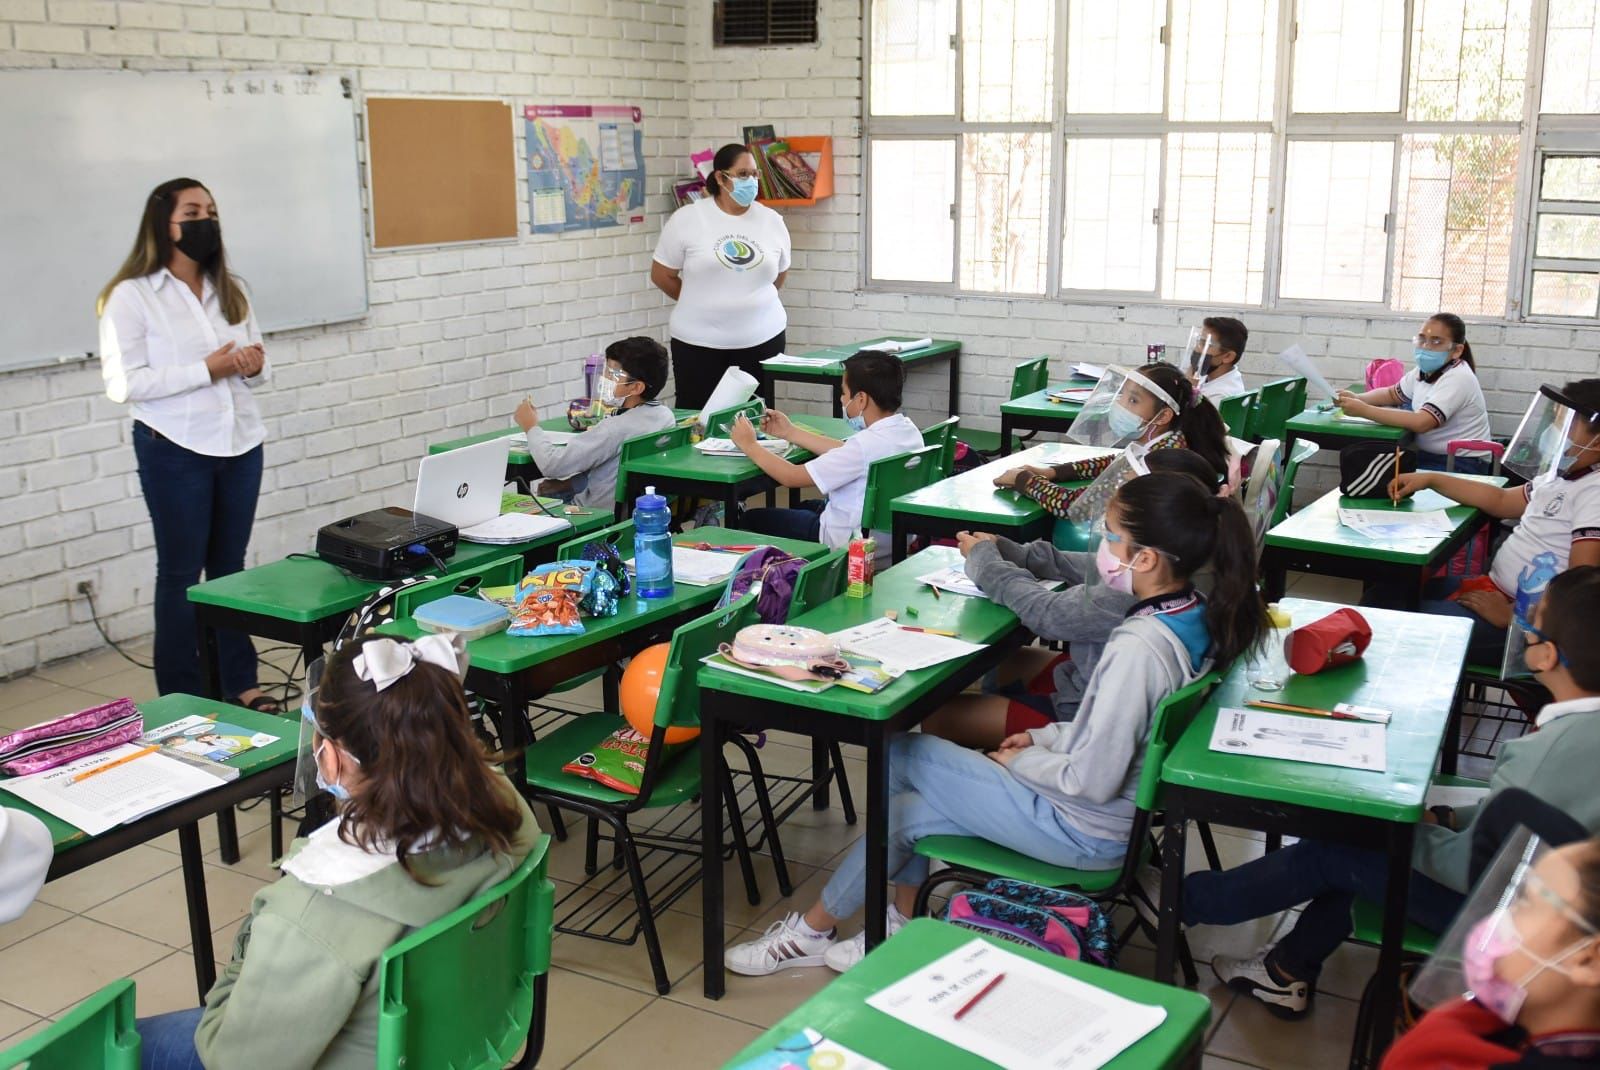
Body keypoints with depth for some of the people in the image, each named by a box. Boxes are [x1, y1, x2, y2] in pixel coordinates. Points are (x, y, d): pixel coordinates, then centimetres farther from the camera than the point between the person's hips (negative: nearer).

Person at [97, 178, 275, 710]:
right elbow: (123, 383, -15)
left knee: (231, 567, 13)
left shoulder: (230, 291, 11)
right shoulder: (131, 296, -7)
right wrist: (206, 371, -20)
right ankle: (183, 700, 13)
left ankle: (241, 684, 22)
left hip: (241, 445, 5)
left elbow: (256, 369, 17)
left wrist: (254, 366, -8)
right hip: (175, 451, -5)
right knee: (181, 574, 4)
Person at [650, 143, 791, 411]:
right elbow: (661, 275, 2)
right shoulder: (686, 219, -5)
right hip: (699, 342, -2)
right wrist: (698, 304, 9)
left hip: (762, 339, 2)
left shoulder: (772, 221, 4)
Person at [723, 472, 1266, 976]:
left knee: (901, 755, 0)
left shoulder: (1138, 647, -31)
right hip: (1124, 813, 8)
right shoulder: (1197, 615, -2)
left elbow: (1090, 781, -27)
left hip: (1083, 829, -8)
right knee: (907, 811, 9)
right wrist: (1047, 737, 6)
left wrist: (1020, 761, -10)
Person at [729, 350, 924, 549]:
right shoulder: (908, 430, -5)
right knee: (808, 506, 36)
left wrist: (749, 445, -7)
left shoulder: (866, 444, -29)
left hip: (848, 541, -8)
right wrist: (790, 432, 12)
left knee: (751, 519, 12)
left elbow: (792, 476, -22)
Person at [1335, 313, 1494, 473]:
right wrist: (1357, 398, -2)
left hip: (1462, 465, -8)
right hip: (1430, 456, 8)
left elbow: (1420, 423, -33)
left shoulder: (1457, 378, -22)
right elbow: (1391, 394, 19)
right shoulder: (1425, 369, 4)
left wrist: (1364, 410, -33)